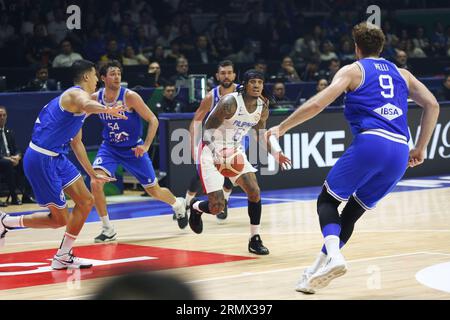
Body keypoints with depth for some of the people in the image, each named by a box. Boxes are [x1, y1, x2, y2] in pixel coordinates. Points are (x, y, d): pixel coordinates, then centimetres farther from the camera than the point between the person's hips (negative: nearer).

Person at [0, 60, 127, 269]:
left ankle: (63, 256, 16)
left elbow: (76, 143, 29)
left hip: (56, 157, 10)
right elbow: (86, 105, -40)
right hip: (42, 159, -10)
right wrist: (108, 110, -60)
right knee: (60, 219, -4)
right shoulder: (78, 94, -11)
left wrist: (92, 174, 32)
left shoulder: (76, 96, 20)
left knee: (86, 202, 9)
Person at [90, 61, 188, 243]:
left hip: (134, 149, -2)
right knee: (95, 183, -22)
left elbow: (153, 120, -16)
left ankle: (178, 205, 43)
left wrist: (146, 145, -25)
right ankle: (108, 230, -8)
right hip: (109, 147, 2)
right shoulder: (95, 98, -11)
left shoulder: (130, 97, -21)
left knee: (153, 190, 8)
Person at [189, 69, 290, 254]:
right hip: (212, 151, -6)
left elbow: (261, 133, 17)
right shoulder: (230, 102, -25)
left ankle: (255, 240, 1)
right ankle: (196, 207, 27)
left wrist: (275, 154, 7)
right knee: (217, 207, -9)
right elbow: (208, 130, -22)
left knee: (254, 192, -12)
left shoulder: (262, 108, -3)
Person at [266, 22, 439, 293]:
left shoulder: (353, 70, 10)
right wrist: (420, 149, 19)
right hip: (400, 152, 5)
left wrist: (282, 128, 8)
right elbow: (432, 105, 17)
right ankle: (316, 272, 14)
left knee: (327, 200, 10)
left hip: (370, 141, -5)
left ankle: (334, 256, -17)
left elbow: (316, 104, 0)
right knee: (351, 213, 17)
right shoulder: (401, 74, 25)